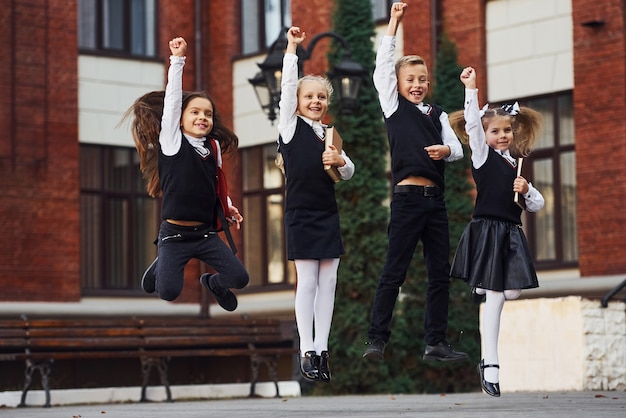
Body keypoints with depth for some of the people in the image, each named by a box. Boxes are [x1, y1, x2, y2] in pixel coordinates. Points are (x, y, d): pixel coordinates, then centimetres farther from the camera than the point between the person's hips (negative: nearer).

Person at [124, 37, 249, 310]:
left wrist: (228, 208, 9)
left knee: (239, 278, -7)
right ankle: (159, 266, 22)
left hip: (206, 233, 4)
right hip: (175, 234, -4)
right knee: (168, 293, -15)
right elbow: (172, 99, -14)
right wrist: (177, 60, -20)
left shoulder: (214, 147, 7)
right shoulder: (172, 141, -6)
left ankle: (214, 282, 29)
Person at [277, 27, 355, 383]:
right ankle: (307, 352, 2)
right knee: (307, 282, -4)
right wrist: (292, 48, -11)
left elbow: (349, 173, 14)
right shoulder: (291, 126, 0)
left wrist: (341, 161, -8)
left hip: (328, 213, 5)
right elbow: (288, 85, -9)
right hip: (301, 212, -5)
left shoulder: (328, 134, 12)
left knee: (328, 281, 3)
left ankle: (322, 349, 8)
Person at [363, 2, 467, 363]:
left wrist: (446, 150, -15)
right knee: (395, 272, -5)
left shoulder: (438, 115, 17)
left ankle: (437, 342, 10)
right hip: (408, 197, -5)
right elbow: (383, 65, -2)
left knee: (440, 273, 5)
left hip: (436, 199, 5)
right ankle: (377, 339, -1)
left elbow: (458, 149, 8)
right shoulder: (394, 107, 7)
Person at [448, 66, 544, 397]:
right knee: (495, 297, -9)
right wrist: (471, 89, -21)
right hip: (487, 230, -6)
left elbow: (536, 205, 17)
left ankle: (481, 293, 26)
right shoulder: (482, 155, 2)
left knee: (512, 293, -5)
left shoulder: (516, 165, 16)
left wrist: (527, 190, -3)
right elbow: (473, 124, -15)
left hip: (511, 234, 6)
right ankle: (490, 367, -7)